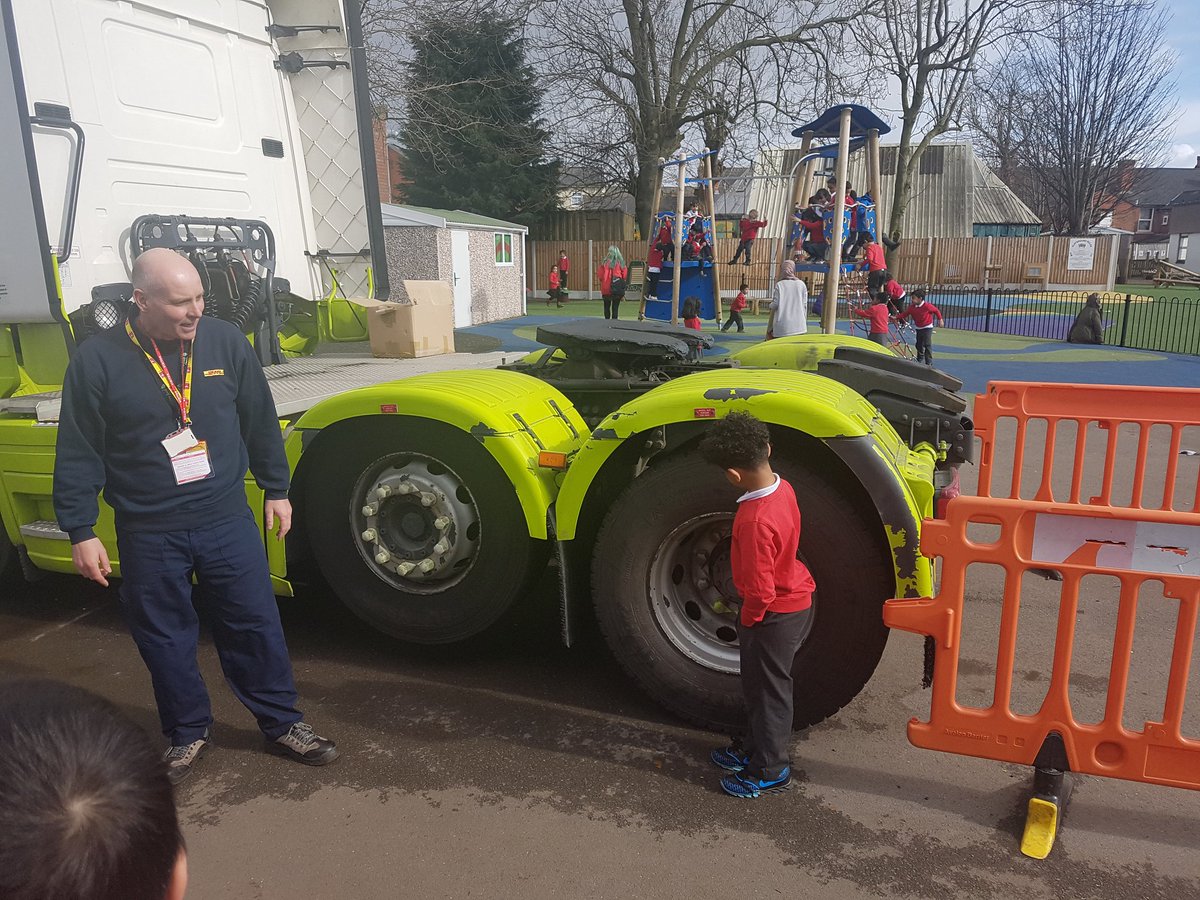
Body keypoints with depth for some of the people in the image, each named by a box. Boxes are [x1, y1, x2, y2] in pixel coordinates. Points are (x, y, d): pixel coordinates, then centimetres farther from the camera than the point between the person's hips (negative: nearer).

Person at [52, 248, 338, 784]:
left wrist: (276, 489, 11)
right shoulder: (97, 360, -9)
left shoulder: (227, 343, -3)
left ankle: (282, 725, 24)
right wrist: (80, 532, -4)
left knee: (255, 625, 8)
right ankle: (188, 733, 33)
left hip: (227, 521, 1)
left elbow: (261, 423, 7)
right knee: (165, 639, 12)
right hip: (148, 535, -1)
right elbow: (77, 455, -3)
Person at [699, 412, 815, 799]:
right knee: (759, 685, 25)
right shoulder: (783, 488, -7)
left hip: (774, 615, -9)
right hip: (794, 597, 9)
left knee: (769, 691, 10)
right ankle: (756, 747, 43)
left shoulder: (755, 521, -34)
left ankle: (770, 771, 29)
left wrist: (747, 620, -10)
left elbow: (760, 592, -31)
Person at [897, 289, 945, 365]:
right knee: (919, 345, 16)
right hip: (918, 328, 6)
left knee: (927, 345, -11)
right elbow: (905, 313, -3)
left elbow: (936, 310, -8)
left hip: (927, 327, -6)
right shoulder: (912, 307, -5)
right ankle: (920, 360, 37)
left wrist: (940, 319, -4)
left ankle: (929, 362, -7)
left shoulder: (927, 306, -20)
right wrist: (896, 317, -13)